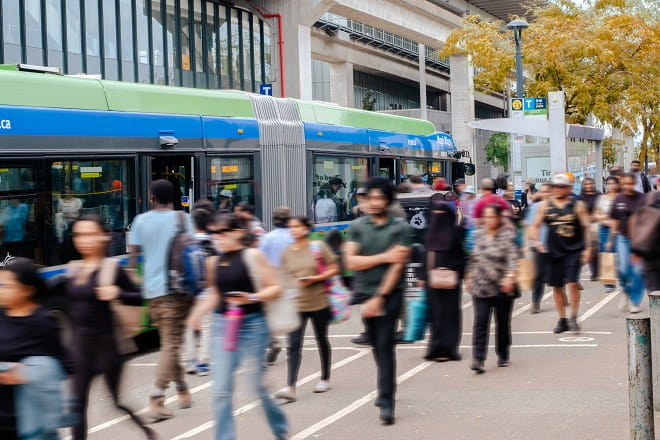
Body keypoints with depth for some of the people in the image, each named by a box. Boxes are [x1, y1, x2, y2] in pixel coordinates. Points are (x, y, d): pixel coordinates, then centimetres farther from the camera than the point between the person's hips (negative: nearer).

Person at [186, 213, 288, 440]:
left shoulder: (253, 256, -6)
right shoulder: (214, 262, 9)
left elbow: (275, 288, -6)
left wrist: (252, 298, -21)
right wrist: (197, 314, 13)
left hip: (251, 325, -5)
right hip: (222, 325, 5)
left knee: (257, 383, 4)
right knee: (221, 390, -2)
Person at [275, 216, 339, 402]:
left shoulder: (319, 247, -3)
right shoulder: (287, 252, 5)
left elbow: (334, 269, -2)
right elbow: (285, 277, 13)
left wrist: (315, 278, -15)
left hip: (319, 302, -1)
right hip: (296, 304, 1)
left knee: (322, 341, 14)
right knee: (294, 345, -10)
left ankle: (325, 379, 32)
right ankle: (290, 387, -17)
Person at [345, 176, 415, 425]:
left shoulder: (400, 229, -4)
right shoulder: (357, 227, 6)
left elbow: (398, 265, -11)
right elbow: (351, 262, -5)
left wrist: (379, 298, -15)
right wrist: (384, 257, -12)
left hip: (389, 294, -3)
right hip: (364, 293, 3)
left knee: (385, 346, -10)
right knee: (377, 346, 13)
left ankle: (386, 401, -11)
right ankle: (386, 390, 29)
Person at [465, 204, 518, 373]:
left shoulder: (507, 235, -7)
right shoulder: (479, 235, 10)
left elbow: (513, 258, -18)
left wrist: (510, 276, -32)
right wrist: (469, 277, 23)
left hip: (502, 288, -3)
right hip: (480, 288, 3)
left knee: (503, 322, 8)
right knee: (480, 321, -9)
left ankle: (503, 356, 25)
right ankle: (478, 359, -16)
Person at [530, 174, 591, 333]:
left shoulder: (577, 205, 0)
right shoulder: (545, 205, 6)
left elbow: (586, 227, 1)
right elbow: (535, 226, 9)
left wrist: (587, 248, -6)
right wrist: (536, 241, -9)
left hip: (574, 250, -3)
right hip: (554, 251, 3)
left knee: (572, 283, -14)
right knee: (557, 286, 7)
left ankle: (573, 318, -2)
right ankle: (562, 320, 20)